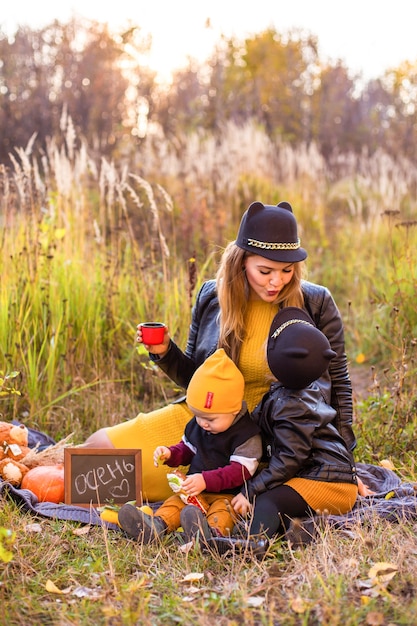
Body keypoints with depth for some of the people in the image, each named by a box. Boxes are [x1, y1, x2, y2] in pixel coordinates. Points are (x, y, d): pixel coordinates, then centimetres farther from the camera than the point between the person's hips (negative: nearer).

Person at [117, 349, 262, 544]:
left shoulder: (246, 434, -13)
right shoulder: (196, 426, 10)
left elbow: (240, 470, -19)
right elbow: (187, 449, 25)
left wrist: (205, 480, -28)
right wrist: (170, 454, 2)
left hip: (228, 493, -6)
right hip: (197, 490, 6)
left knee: (222, 508, -35)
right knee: (177, 500, -21)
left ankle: (213, 532, -63)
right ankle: (157, 525, -46)